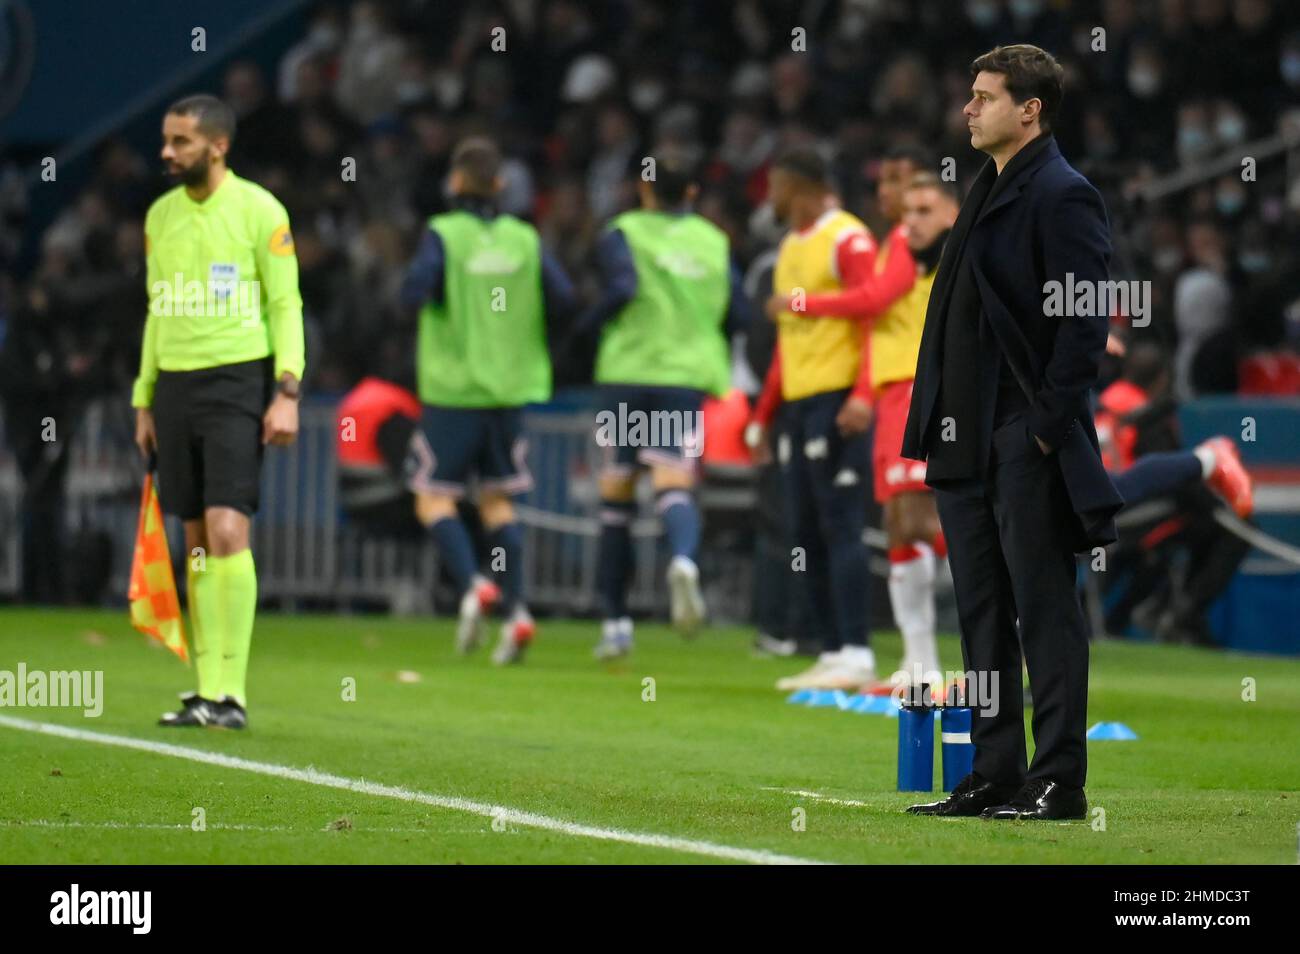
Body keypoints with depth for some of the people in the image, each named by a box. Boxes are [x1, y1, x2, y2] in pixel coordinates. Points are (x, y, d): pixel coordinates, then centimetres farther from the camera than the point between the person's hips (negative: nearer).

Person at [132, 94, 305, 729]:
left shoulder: (259, 210, -4)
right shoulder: (160, 214, 13)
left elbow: (285, 304, -5)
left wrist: (287, 392, -13)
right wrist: (144, 400, 17)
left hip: (238, 382, -6)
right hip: (175, 385, 6)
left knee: (227, 530, -15)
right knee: (196, 541, 5)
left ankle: (231, 693, -14)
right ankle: (207, 690, 7)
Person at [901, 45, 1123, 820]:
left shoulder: (1063, 197, -11)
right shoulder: (986, 192, 17)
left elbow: (1085, 322, -16)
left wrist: (1047, 427, -18)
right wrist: (939, 428, 14)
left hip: (1029, 444, -9)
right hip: (967, 439, 9)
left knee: (1045, 611, -5)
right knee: (982, 615, 11)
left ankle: (1059, 782, -2)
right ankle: (995, 776, 16)